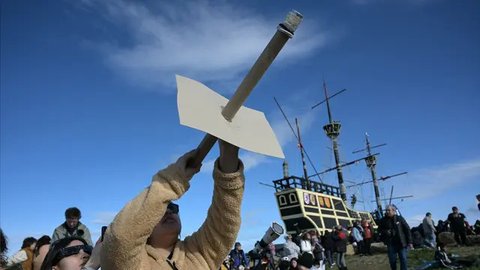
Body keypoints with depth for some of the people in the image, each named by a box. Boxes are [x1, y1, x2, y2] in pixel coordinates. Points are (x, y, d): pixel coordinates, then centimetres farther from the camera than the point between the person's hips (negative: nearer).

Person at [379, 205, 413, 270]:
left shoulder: (399, 218, -4)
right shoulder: (383, 220, 0)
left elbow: (407, 229, -2)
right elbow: (380, 229, 14)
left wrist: (409, 242, -5)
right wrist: (385, 232, -8)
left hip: (401, 243, -1)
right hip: (391, 244, 2)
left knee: (403, 260, 3)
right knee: (392, 260, 8)